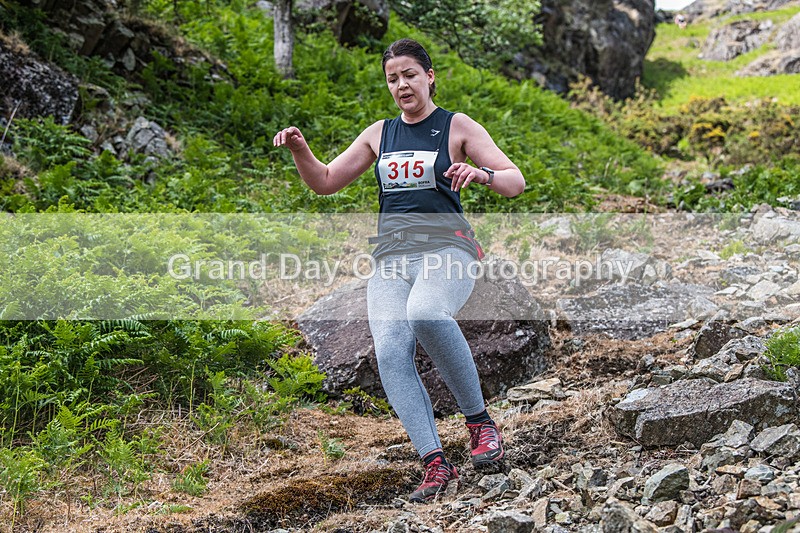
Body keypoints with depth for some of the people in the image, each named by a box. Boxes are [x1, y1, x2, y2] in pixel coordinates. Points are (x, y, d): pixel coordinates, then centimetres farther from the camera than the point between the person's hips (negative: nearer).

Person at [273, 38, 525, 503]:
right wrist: (300, 150, 5)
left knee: (425, 314, -38)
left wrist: (481, 173, -21)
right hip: (392, 255, 4)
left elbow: (516, 182, 1)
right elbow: (325, 182, 24)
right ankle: (437, 464, -24)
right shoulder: (379, 134, 20)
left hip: (446, 246, -4)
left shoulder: (457, 127, 7)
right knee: (391, 352, -22)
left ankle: (480, 420, -23)